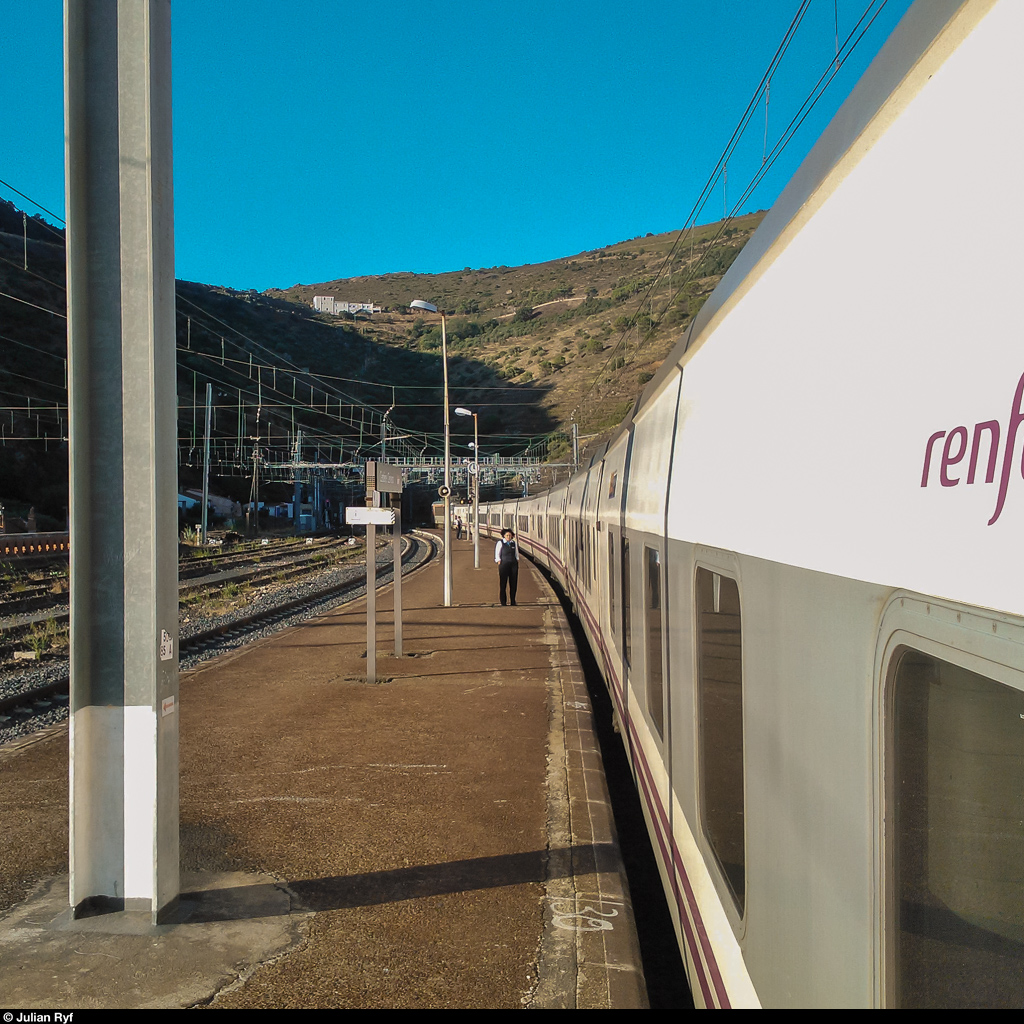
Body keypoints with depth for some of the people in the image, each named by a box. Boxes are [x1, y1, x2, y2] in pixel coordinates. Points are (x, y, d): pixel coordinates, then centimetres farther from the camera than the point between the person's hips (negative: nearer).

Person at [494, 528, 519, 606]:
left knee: (513, 584, 4)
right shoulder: (500, 543, 0)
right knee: (503, 584, -3)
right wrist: (499, 563, -10)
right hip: (504, 565, -4)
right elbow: (497, 555, 0)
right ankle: (503, 603, 0)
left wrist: (517, 563, 8)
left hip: (513, 565, 4)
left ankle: (513, 602, 12)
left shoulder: (514, 543, 12)